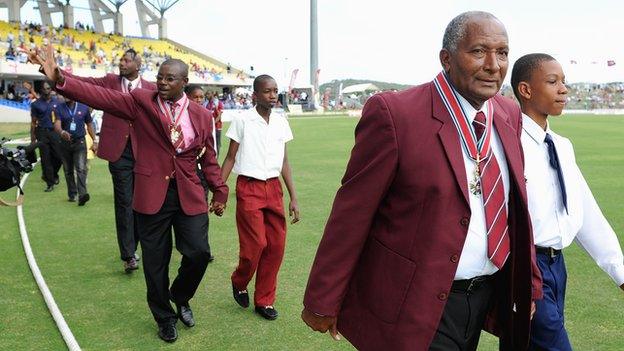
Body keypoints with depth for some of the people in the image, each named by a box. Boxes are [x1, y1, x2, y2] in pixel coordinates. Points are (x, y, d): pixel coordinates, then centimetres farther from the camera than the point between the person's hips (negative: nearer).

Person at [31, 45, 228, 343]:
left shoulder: (201, 115, 5)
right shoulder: (141, 101, -1)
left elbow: (208, 158, 12)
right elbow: (102, 96, -14)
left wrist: (219, 191, 12)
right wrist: (60, 80, -28)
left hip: (190, 195, 1)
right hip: (151, 194, -1)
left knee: (199, 252, -4)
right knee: (155, 262, 9)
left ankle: (180, 298, 29)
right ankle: (165, 318, 33)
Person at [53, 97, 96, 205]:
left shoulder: (84, 108, 2)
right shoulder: (59, 108, -1)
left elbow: (89, 125, 11)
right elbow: (57, 124, -16)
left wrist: (94, 141, 7)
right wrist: (62, 132, -38)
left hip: (80, 142, -2)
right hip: (65, 143, 2)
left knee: (81, 168, -16)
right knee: (68, 170, 10)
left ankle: (82, 195, -24)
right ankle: (72, 195, 22)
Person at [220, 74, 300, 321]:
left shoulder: (281, 122, 7)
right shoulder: (243, 121, -5)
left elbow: (284, 162, 11)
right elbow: (230, 157, 0)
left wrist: (293, 198, 9)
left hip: (274, 188, 4)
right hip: (249, 189, -4)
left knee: (276, 246, 3)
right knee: (255, 245, -8)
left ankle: (264, 300, 19)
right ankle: (239, 283, 24)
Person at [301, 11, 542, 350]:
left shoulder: (509, 115, 4)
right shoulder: (394, 113, -18)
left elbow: (516, 207, 12)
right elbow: (352, 214, -16)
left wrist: (529, 282, 15)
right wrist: (323, 301, -11)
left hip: (486, 297, 7)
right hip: (416, 306, -7)